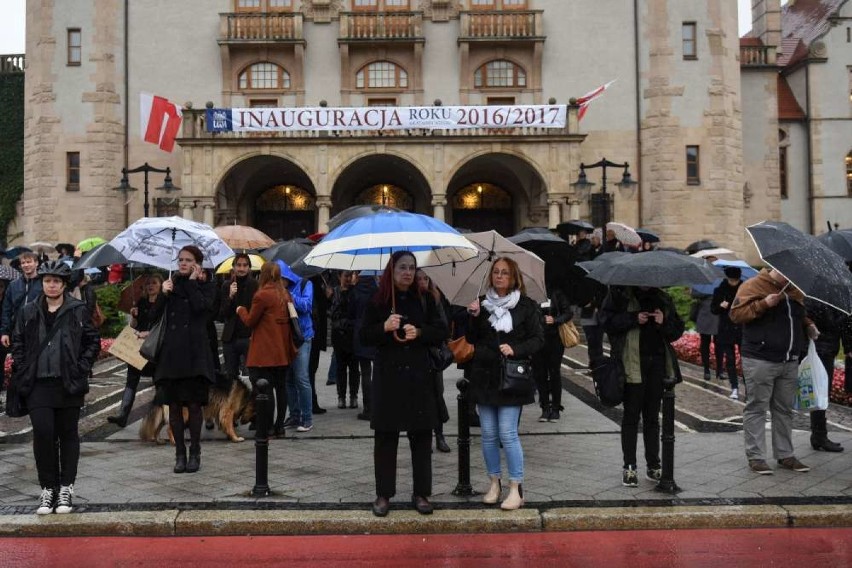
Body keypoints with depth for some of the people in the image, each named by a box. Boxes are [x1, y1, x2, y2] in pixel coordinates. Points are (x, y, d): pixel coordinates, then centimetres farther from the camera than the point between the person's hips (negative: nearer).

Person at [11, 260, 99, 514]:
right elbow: (17, 344, 13)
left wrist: (81, 369, -4)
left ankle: (66, 488, 17)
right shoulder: (28, 312, 8)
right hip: (38, 384, 1)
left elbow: (93, 342, 4)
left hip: (69, 384, -1)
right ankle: (48, 488, 9)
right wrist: (24, 371, 3)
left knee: (68, 434, 7)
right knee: (42, 432, -5)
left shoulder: (78, 311, 1)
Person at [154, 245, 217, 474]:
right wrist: (163, 293, -7)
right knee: (174, 405, 5)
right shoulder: (171, 284, 13)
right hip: (171, 351, 3)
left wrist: (192, 281, -6)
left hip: (194, 352, -3)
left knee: (194, 404, 1)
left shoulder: (206, 286, 5)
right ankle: (180, 453, 15)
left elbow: (201, 306, -16)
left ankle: (194, 453, 13)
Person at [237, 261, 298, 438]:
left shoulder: (262, 295, -11)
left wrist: (240, 310, 12)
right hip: (283, 350, 7)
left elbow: (250, 321, -5)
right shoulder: (285, 295, 9)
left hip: (265, 352, -7)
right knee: (280, 387, 10)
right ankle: (279, 427, 15)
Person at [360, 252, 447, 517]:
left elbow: (441, 332, 6)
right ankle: (383, 494, 14)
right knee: (385, 436, 3)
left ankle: (421, 493, 15)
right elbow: (364, 335, 2)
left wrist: (419, 332, -12)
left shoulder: (425, 300, 6)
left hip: (419, 375, 1)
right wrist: (384, 327, -17)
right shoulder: (378, 301, 2)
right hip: (387, 376, -1)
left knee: (421, 436, 4)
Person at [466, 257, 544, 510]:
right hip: (484, 375, 4)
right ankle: (494, 483, 23)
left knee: (508, 433, -6)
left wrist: (515, 350, -17)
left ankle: (516, 489, 5)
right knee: (488, 434, 8)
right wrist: (473, 317, -9)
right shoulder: (481, 303, 7)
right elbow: (471, 339, 7)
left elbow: (538, 339, -2)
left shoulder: (526, 306, -1)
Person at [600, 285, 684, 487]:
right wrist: (634, 319, -16)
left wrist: (664, 323, -7)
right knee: (631, 416, 1)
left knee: (652, 416, 12)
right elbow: (607, 320, -6)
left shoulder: (662, 299, 14)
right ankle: (629, 467, 9)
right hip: (632, 363, -4)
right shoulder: (620, 294, 1)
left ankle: (653, 465, 21)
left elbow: (677, 331, 14)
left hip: (657, 364, 4)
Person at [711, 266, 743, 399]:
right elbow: (713, 309, 7)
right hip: (726, 330, 1)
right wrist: (720, 306, -14)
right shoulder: (720, 290, 2)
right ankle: (734, 387, 9)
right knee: (729, 359, 2)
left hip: (743, 329, -1)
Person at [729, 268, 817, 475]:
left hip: (790, 363, 7)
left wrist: (808, 326, 12)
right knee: (757, 409, -2)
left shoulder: (795, 290, 16)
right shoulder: (753, 285, -5)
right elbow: (736, 314, -12)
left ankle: (785, 455, 22)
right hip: (760, 362, -7)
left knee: (785, 410, 13)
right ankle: (756, 457, 3)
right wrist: (763, 304, -21)